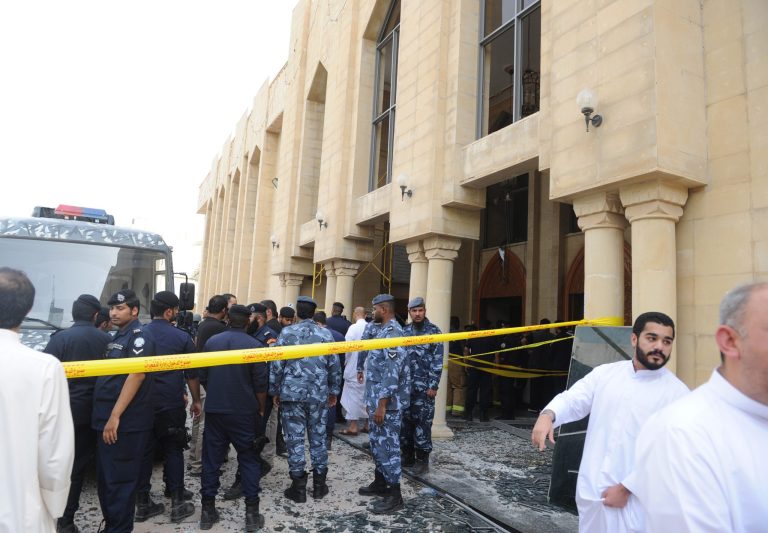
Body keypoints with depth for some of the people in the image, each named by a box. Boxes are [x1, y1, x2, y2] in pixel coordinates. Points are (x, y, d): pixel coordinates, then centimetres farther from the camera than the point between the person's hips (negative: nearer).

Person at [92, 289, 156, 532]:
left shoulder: (139, 336, -13)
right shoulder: (118, 337, 16)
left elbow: (137, 374, -22)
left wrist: (115, 416, -24)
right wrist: (106, 416, 17)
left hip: (125, 422, -9)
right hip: (108, 419, 9)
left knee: (119, 480, 0)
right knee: (106, 478, 19)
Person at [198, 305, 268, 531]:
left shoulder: (211, 342, -1)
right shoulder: (254, 345, -11)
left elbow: (202, 376, 8)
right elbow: (260, 384, -10)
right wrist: (261, 409, 5)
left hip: (214, 410, 3)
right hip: (244, 412, -2)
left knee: (211, 459, 13)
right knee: (249, 460, 8)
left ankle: (207, 510, 19)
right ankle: (251, 512, 10)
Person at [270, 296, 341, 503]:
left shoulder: (287, 332, -3)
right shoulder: (325, 334, 1)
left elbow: (276, 365, -3)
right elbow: (334, 366, 3)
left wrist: (275, 391, 7)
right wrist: (333, 391, 13)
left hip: (292, 393, -2)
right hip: (319, 394, 2)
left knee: (295, 439, 6)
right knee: (318, 438, 11)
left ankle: (299, 487, 11)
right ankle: (319, 484, 19)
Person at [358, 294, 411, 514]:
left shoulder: (392, 333, -19)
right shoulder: (382, 331, 13)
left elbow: (392, 373, -24)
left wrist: (382, 405, -23)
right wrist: (371, 401, 21)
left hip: (387, 402, -10)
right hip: (377, 399, 10)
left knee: (387, 446, -2)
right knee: (376, 443, 18)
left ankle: (394, 495, 9)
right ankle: (380, 482, 32)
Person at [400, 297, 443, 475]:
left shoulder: (434, 331, -4)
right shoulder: (404, 331, 9)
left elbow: (437, 361, -7)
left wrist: (433, 386, -12)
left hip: (424, 386, -4)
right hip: (405, 384, 5)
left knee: (422, 422, -1)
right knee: (404, 421, 10)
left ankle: (422, 460, 10)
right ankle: (407, 456, 23)